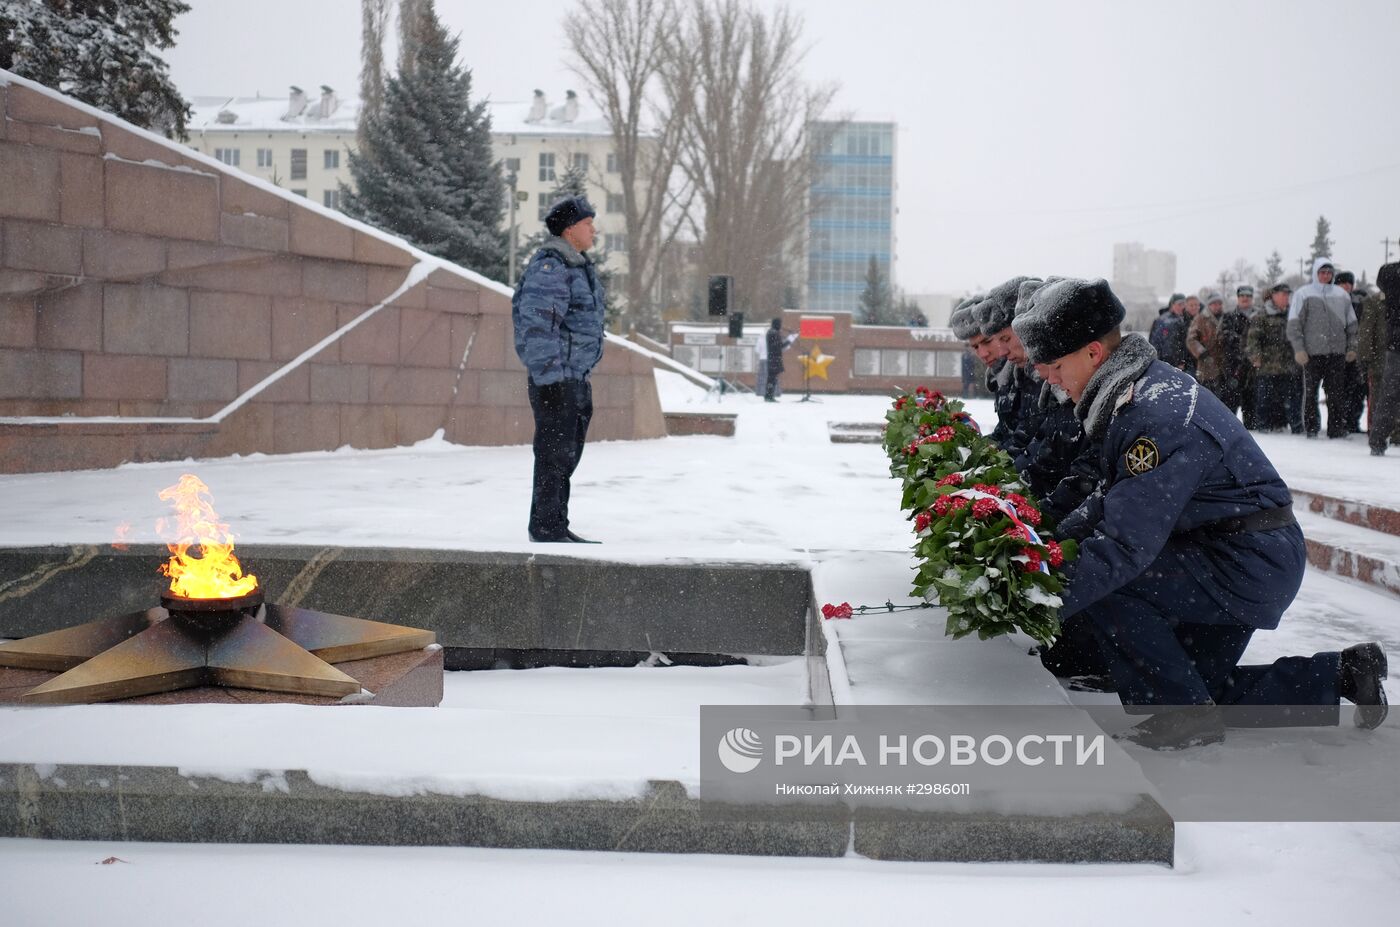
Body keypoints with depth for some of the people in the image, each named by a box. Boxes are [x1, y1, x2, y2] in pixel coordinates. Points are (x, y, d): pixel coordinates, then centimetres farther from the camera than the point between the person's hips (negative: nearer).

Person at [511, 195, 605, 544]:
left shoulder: (577, 267, 17)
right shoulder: (549, 268, -14)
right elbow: (536, 328, -20)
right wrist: (549, 380, -22)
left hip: (575, 378, 10)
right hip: (555, 379, -10)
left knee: (567, 454, 13)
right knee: (554, 453, -5)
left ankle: (554, 527, 21)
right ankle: (547, 528, 2)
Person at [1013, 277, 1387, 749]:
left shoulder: (1158, 418, -28)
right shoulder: (1141, 388, 4)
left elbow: (1126, 545, -32)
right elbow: (1115, 498, 11)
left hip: (1252, 564, -10)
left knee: (1105, 585, -23)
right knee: (1199, 689, 15)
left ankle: (1187, 715, -8)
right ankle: (1341, 675, 23)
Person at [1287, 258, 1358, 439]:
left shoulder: (1342, 295, 13)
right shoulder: (1303, 294, 1)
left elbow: (1351, 323, 18)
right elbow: (1294, 324, -3)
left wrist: (1352, 347, 11)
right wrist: (1298, 349, -11)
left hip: (1337, 352, 3)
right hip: (1312, 352, -3)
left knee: (1337, 392, 2)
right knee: (1310, 391, 3)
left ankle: (1338, 427, 6)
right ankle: (1311, 428, 10)